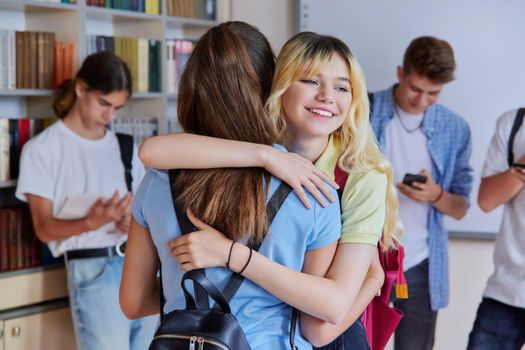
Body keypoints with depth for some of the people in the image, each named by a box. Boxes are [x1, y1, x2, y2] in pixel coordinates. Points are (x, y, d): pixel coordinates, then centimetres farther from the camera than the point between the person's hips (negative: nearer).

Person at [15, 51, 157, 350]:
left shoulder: (123, 146, 16)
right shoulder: (42, 148, -1)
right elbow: (45, 228, -6)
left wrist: (134, 222, -6)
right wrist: (92, 223, -24)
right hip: (93, 269, -5)